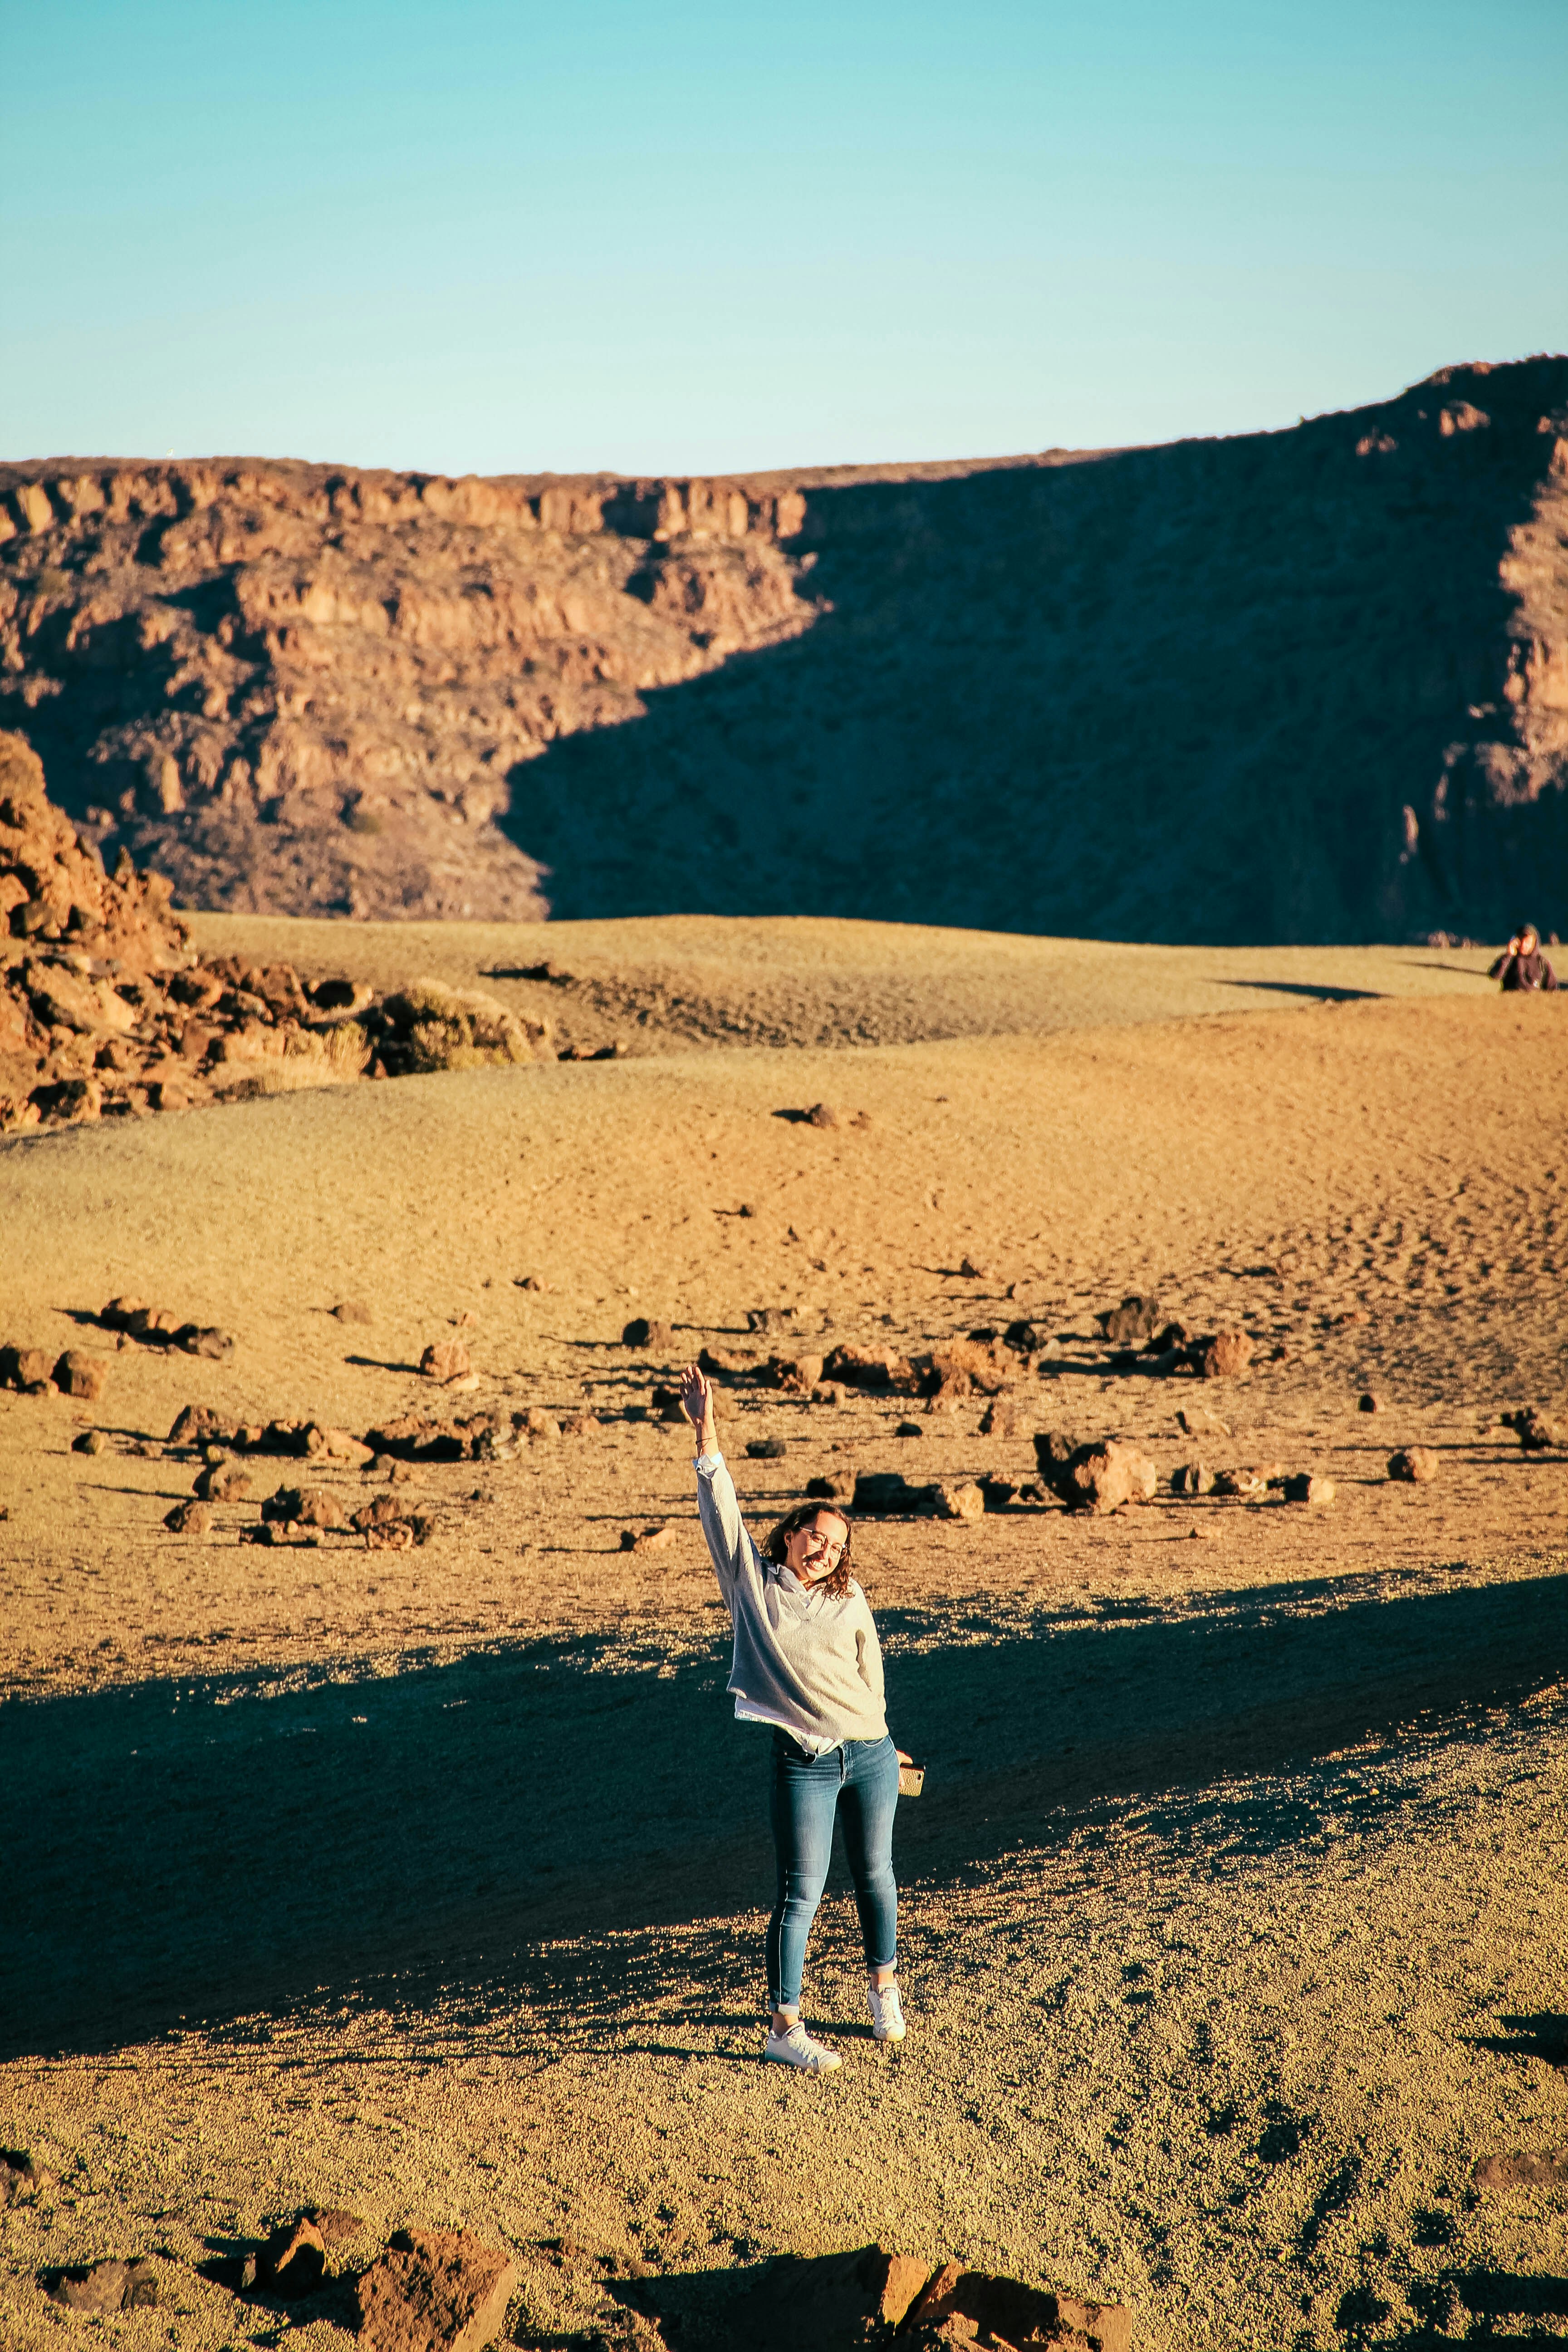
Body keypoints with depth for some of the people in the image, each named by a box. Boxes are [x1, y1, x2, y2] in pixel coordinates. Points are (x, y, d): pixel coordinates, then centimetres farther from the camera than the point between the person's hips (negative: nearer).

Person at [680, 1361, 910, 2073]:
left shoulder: (849, 1601, 5)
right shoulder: (753, 1580, 1)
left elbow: (871, 1677, 13)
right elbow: (721, 1509, -7)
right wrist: (706, 1435, -15)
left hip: (869, 1755, 3)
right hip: (803, 1764, -3)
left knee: (874, 1876, 14)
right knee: (801, 1892, -4)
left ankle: (883, 1987, 35)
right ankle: (784, 2028, 2)